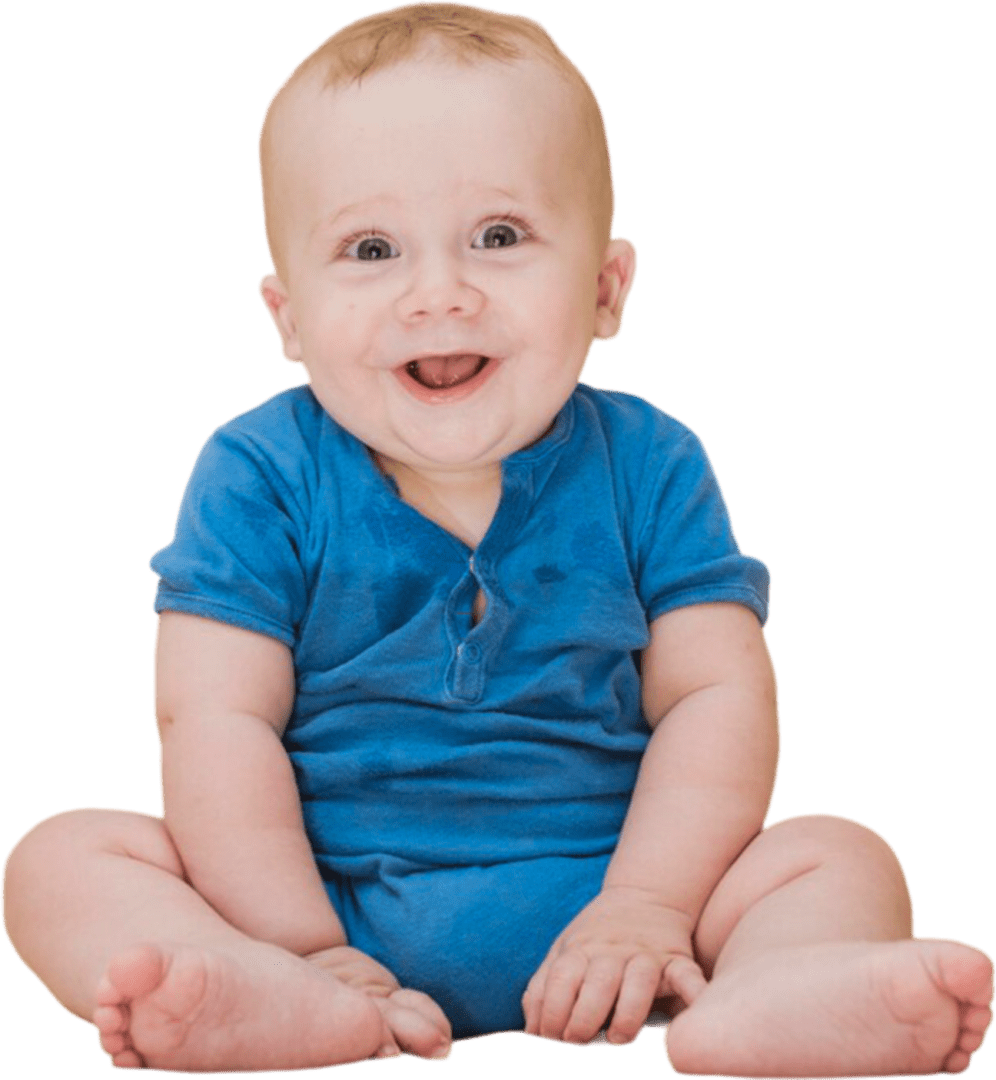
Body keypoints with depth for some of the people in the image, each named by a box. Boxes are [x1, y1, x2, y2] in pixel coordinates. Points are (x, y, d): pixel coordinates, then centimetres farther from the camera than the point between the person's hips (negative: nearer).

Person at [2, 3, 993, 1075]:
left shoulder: (648, 467, 0)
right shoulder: (258, 480, -4)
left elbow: (718, 695, -4)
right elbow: (216, 719, -10)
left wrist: (645, 908, -19)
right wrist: (303, 951, -21)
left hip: (583, 898, 1)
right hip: (327, 898, 0)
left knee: (845, 857, -17)